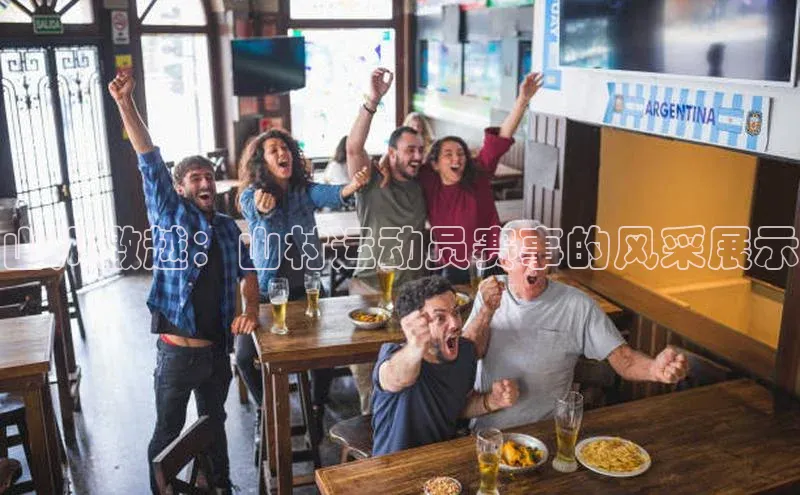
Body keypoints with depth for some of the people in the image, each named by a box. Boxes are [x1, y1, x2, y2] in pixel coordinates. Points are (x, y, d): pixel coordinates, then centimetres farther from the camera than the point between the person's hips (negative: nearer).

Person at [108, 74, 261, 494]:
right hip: (177, 351, -4)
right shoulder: (169, 215, -3)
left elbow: (246, 272, 16)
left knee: (215, 426, 21)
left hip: (218, 350, 4)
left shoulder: (227, 227, 9)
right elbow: (149, 161, -12)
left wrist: (250, 310, -2)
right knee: (168, 435, 9)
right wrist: (125, 103, -20)